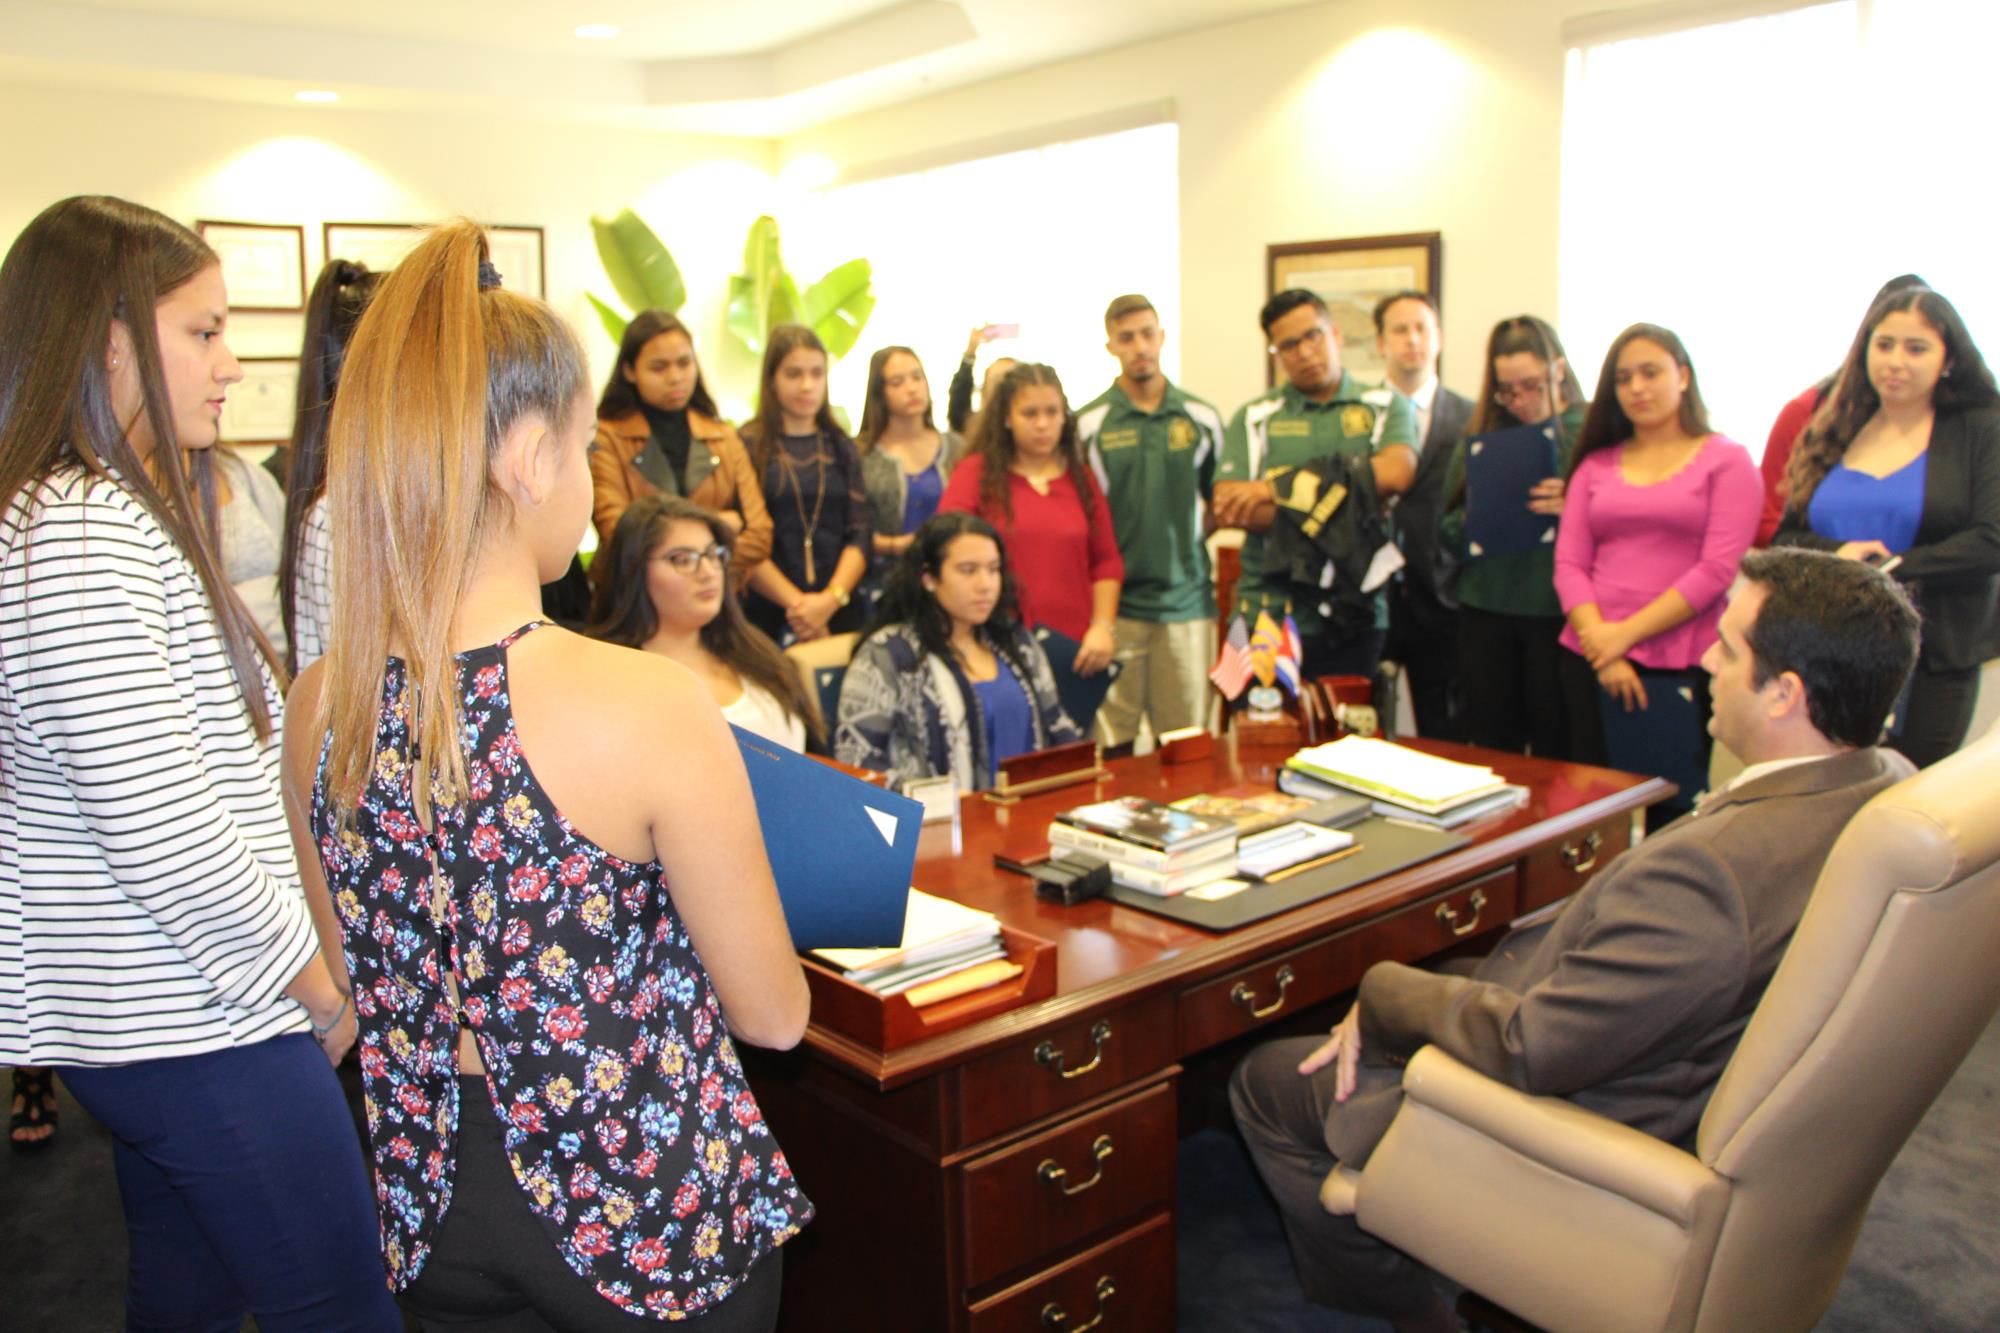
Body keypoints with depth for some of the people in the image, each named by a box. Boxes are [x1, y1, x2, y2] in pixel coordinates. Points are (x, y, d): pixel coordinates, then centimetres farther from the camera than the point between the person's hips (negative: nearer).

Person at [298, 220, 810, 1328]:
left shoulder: (319, 707, -9)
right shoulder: (649, 704, -28)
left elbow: (363, 970, 6)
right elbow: (774, 1016, -16)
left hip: (436, 1197, 5)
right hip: (646, 1214, -4)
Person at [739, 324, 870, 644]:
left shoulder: (841, 447, 11)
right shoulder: (748, 447, -1)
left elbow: (861, 533, 3)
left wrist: (832, 598, -12)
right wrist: (797, 603, -16)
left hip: (840, 610, 3)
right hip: (768, 611, -3)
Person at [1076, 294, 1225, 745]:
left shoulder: (1202, 417, 7)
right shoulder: (1089, 424, 0)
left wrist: (1186, 541, 10)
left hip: (1187, 602, 2)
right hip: (1115, 604, -2)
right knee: (1111, 744, 0)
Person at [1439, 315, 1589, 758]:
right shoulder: (1481, 436, 11)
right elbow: (1447, 529, 11)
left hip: (1561, 616, -3)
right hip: (1487, 613, 3)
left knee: (1560, 755, 1)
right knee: (1491, 751, 10)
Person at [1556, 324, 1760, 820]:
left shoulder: (1726, 461, 4)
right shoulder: (1596, 465, 14)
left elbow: (1716, 570, -7)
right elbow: (1568, 563, 5)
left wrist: (1626, 633, -11)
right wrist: (1602, 649, -9)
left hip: (1679, 668, -3)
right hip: (1590, 663, 3)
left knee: (1670, 815, -2)